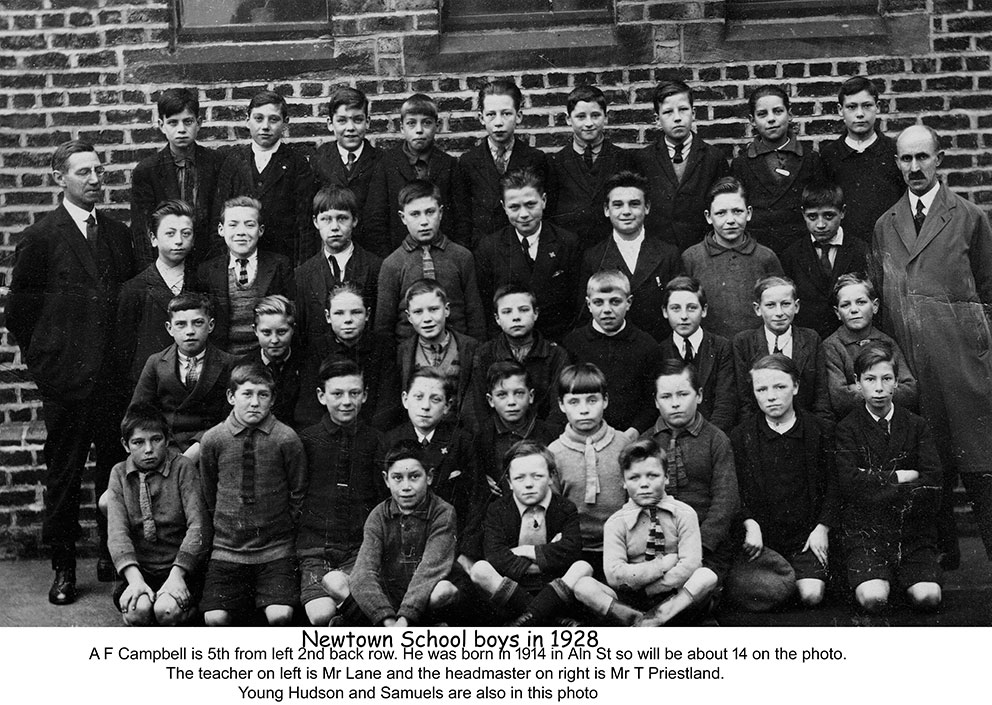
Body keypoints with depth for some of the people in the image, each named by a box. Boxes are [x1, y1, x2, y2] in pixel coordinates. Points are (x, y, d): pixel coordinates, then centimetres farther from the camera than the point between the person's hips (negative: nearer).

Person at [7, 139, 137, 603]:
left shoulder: (117, 233, 11)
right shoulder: (40, 238, -4)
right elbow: (18, 310, -1)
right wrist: (41, 359, 1)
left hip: (114, 374, 4)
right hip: (66, 375, -4)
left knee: (117, 468, 7)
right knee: (63, 473, 5)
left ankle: (114, 558, 22)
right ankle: (63, 567, 16)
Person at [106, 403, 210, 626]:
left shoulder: (183, 468, -1)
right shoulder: (119, 474, 8)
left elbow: (198, 526, -10)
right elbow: (117, 531, -4)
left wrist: (176, 574, -23)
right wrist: (134, 579, -21)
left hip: (181, 568, -2)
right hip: (138, 570, 2)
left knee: (166, 609, -31)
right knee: (137, 609, -29)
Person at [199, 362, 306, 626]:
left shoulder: (286, 439, -7)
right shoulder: (212, 440, -2)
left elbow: (299, 493, 3)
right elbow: (209, 495, 13)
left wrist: (283, 531, 4)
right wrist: (225, 526, 13)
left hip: (276, 550, -1)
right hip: (227, 549, 2)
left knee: (280, 616, -19)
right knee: (215, 618, -13)